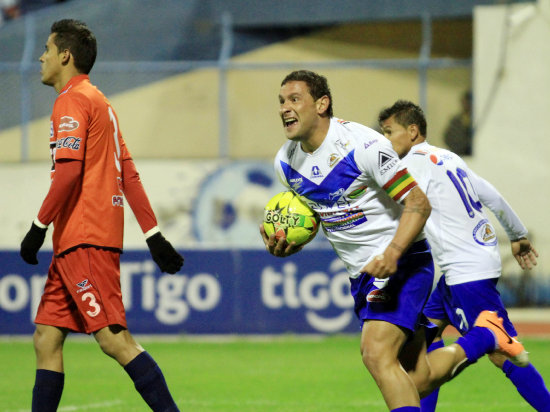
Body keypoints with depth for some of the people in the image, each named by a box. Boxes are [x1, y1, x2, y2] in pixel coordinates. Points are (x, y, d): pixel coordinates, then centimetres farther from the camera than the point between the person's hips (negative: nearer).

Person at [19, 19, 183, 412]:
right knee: (46, 339, 7)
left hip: (85, 242, -10)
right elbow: (129, 173, 20)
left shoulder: (73, 100, -8)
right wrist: (154, 235, 18)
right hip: (73, 245, 10)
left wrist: (39, 226, -13)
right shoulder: (98, 101, 22)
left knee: (113, 338, -14)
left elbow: (68, 170, -19)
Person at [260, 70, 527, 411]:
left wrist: (392, 253, -32)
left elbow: (418, 203, -17)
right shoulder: (286, 162, 2)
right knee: (414, 378, 10)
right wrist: (283, 246, -5)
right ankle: (484, 338, 33)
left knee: (377, 355, -26)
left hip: (401, 263, -8)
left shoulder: (363, 145, -20)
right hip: (361, 273, 8)